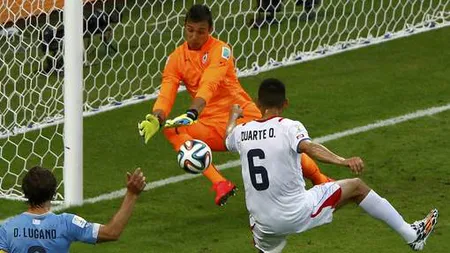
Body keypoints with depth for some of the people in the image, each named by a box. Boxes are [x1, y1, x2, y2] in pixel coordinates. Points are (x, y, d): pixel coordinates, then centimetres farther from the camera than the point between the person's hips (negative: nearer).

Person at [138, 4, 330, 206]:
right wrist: (155, 119, -28)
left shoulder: (220, 50, -11)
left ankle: (321, 181, 18)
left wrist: (192, 113, -44)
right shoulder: (176, 58, 3)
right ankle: (220, 184, -33)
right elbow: (166, 94, -6)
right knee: (172, 130, -26)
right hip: (212, 126, 3)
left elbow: (209, 85, -28)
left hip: (242, 116, -3)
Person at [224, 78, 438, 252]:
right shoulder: (289, 127, -10)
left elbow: (228, 140, 31)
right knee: (356, 187, 13)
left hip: (262, 224, 4)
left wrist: (234, 115, 52)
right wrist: (343, 161, -44)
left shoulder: (241, 132, 5)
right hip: (297, 214, -3)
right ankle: (410, 234, 18)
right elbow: (309, 148, -31)